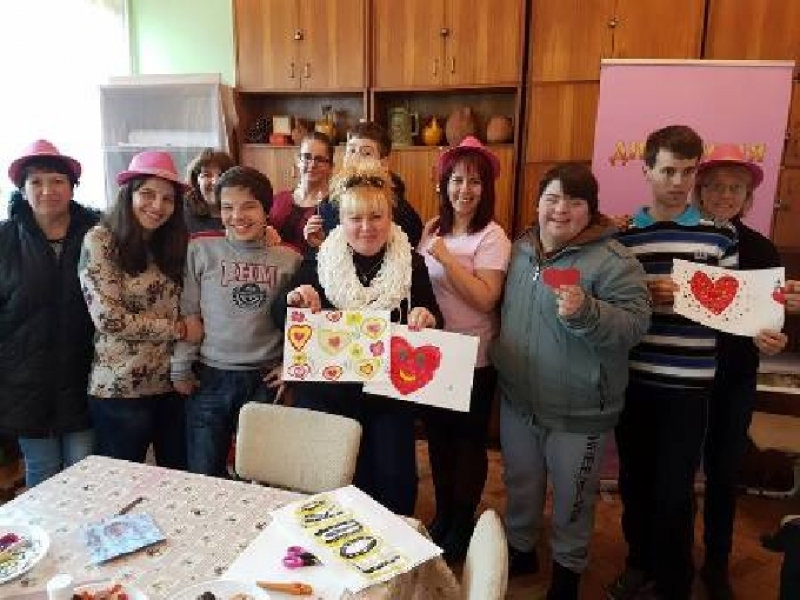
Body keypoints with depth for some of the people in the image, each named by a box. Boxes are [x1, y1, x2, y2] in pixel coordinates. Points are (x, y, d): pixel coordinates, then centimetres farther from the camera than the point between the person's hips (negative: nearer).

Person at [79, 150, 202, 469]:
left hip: (172, 385, 5)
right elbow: (109, 319, -15)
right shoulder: (100, 240, -9)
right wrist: (178, 328, -10)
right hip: (120, 391, -5)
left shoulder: (172, 243, 8)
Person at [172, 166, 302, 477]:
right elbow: (186, 312, 0)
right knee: (203, 474, 11)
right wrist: (181, 367, 0)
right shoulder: (200, 249, -3)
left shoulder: (289, 258, 0)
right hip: (209, 378, 0)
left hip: (265, 381, 1)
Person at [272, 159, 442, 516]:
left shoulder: (412, 264, -3)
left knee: (396, 483, 5)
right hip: (325, 393, 0)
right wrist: (294, 301, -22)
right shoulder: (318, 261, -4)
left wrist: (426, 319, -22)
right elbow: (279, 320, 0)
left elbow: (435, 322, 1)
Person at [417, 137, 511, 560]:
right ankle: (442, 515, 38)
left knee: (468, 441, 11)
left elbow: (486, 299, -23)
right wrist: (423, 249, -6)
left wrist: (445, 257, -24)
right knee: (438, 436, 18)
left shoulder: (491, 237, -13)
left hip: (472, 359, -6)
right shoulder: (435, 228, 5)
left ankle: (463, 524, 31)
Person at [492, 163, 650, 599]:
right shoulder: (520, 250, 4)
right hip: (517, 400, 5)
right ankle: (520, 549, 48)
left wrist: (585, 312, -35)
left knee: (571, 498, 16)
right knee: (520, 485, 23)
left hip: (578, 411, -5)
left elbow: (635, 324, -20)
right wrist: (498, 363, 13)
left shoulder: (613, 261, -16)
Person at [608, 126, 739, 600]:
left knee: (674, 490, 4)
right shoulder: (624, 236, 3)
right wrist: (645, 295, -15)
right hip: (633, 378, 2)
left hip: (688, 382, -2)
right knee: (634, 479, 15)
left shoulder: (720, 234, 1)